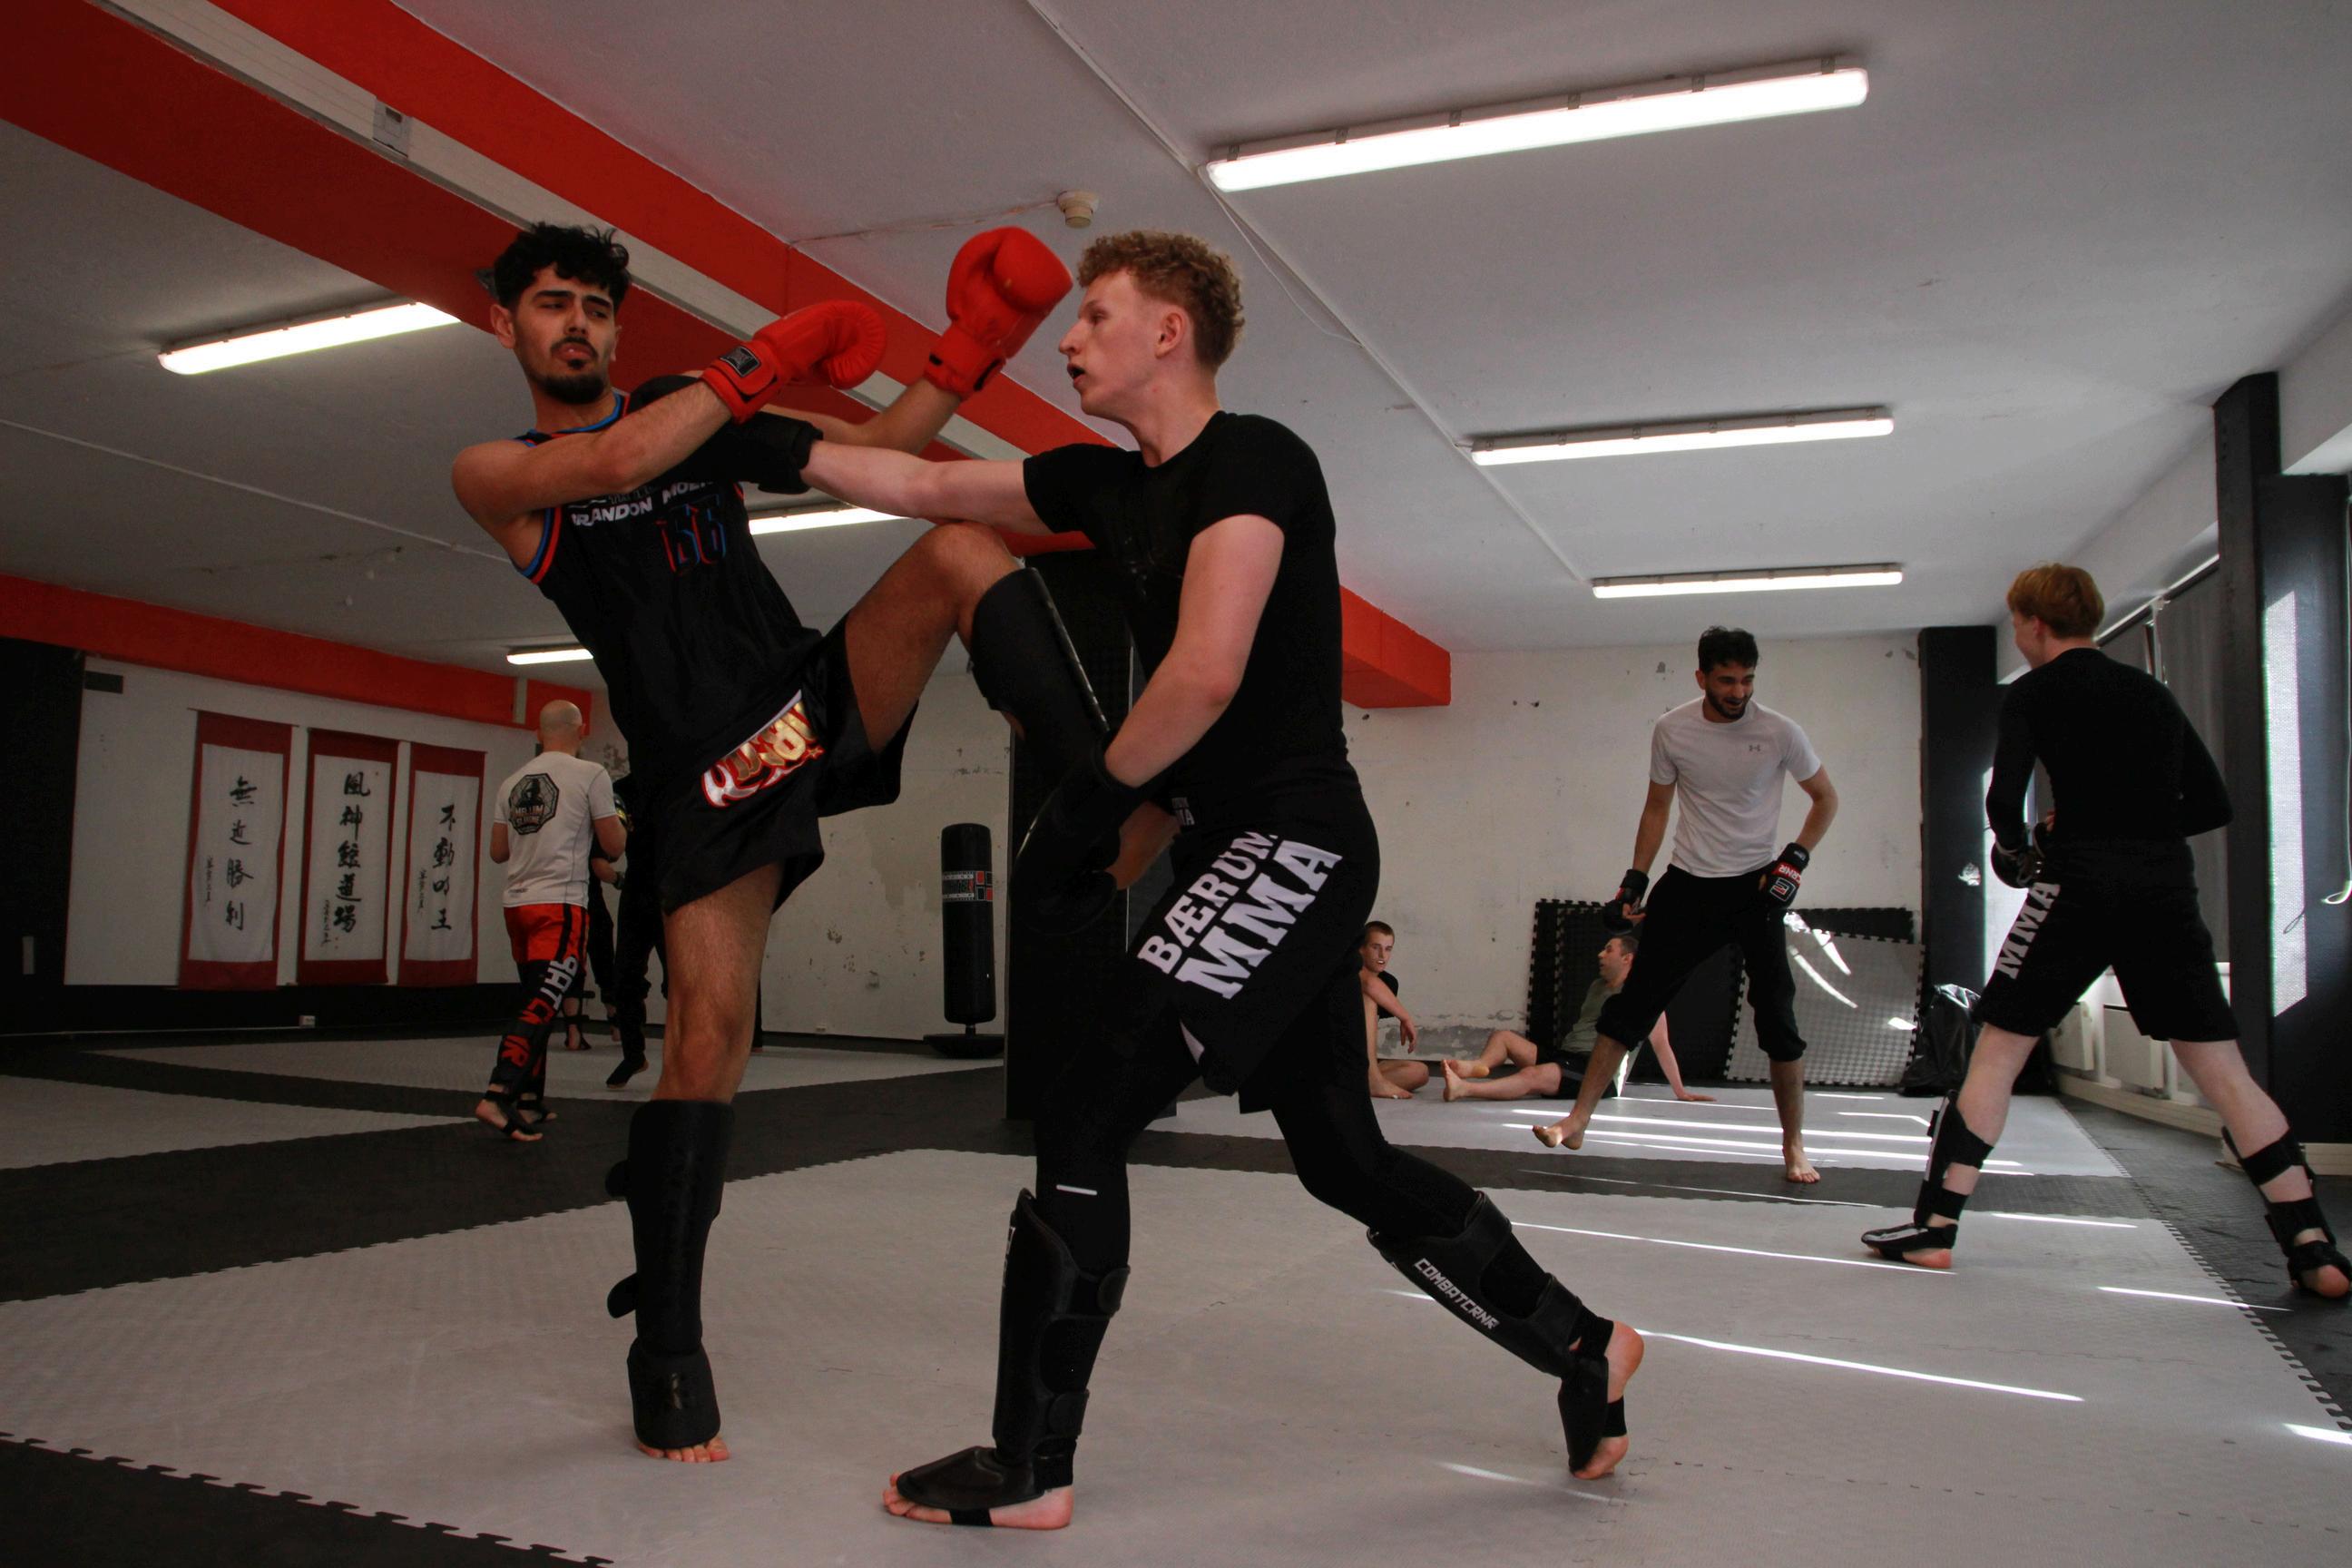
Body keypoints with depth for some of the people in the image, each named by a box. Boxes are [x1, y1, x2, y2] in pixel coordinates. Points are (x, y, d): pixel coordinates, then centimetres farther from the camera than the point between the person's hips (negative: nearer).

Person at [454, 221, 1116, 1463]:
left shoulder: (696, 413, 17)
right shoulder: (492, 474, 6)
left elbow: (875, 450, 15)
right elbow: (615, 462, -17)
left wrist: (963, 361, -1)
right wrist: (765, 363, -11)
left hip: (817, 702, 4)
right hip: (706, 776, -3)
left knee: (961, 551, -19)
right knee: (707, 1033, -11)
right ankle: (666, 1351, 4)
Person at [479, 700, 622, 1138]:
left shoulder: (513, 781, 12)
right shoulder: (591, 775, -5)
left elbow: (498, 851, 16)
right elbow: (613, 846, -3)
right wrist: (618, 821, 17)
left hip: (518, 903, 7)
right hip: (561, 904, -7)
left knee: (538, 1002, 16)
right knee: (544, 1004, -10)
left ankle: (530, 1101, 20)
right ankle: (496, 1097, -22)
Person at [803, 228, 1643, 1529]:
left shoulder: (1252, 460, -11)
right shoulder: (1109, 484, 14)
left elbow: (1206, 673, -23)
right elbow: (925, 487, 20)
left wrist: (1081, 809, -13)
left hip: (1292, 842, -9)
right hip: (1236, 849, 9)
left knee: (1082, 1118, -11)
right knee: (1347, 1162, 16)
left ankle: (1027, 1471, 2)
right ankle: (1584, 1350, 31)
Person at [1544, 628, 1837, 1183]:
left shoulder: (1779, 731, -9)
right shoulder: (1671, 729, -4)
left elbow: (1825, 798, 5)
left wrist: (1796, 860, -8)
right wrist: (1634, 879, 3)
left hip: (1756, 886, -1)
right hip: (1688, 883, 1)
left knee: (1777, 1015, -4)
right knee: (1634, 1000, -2)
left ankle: (1793, 1144, 11)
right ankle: (1580, 1117, 4)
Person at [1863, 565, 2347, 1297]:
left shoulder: (2035, 692, 3)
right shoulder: (2153, 692, 19)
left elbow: (2003, 798, -11)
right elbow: (2214, 804, 18)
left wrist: (2016, 848, 8)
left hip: (2080, 883, -4)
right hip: (2167, 886, 5)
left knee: (1996, 1054, 3)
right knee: (2223, 1070, 8)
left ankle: (1934, 1228, 2)